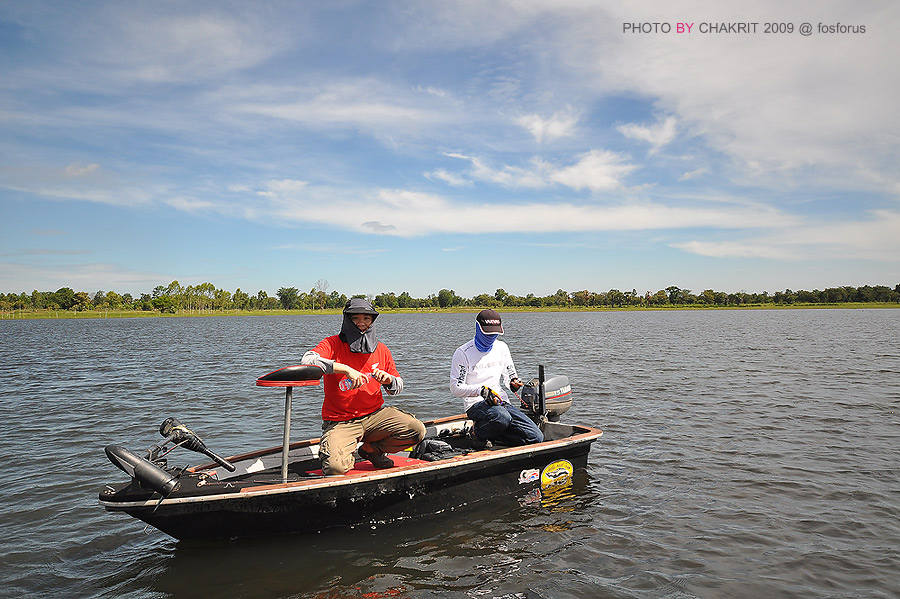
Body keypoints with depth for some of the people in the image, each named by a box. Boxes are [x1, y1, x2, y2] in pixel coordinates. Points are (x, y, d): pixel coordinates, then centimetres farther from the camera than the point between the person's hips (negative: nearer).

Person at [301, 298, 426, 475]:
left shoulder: (381, 350, 6)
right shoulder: (333, 344, -7)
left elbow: (398, 387, 15)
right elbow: (307, 360, -28)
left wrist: (389, 380, -10)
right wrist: (345, 369, -32)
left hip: (374, 415, 4)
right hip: (339, 421, -4)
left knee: (417, 430, -16)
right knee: (335, 468, -29)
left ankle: (370, 449, 9)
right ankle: (350, 456, 11)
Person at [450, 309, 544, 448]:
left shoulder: (502, 347, 11)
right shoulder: (463, 353, -5)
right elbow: (456, 388, -8)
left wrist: (514, 381, -4)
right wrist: (482, 390, -22)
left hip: (502, 402, 6)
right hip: (476, 404, -6)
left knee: (536, 438, -11)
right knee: (502, 417, -40)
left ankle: (491, 436, 3)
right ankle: (480, 434, -9)